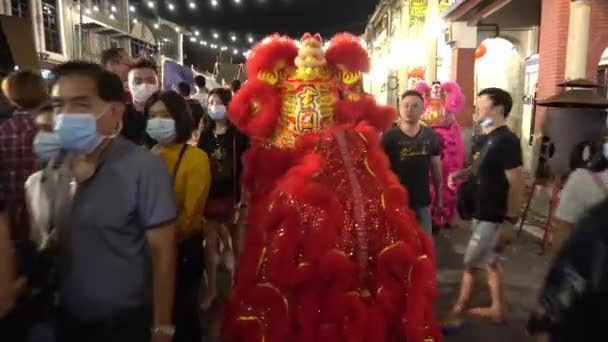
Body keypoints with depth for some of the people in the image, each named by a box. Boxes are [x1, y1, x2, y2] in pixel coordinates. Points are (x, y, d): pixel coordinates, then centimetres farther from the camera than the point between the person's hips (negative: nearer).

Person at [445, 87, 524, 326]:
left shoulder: (506, 141, -22)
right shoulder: (491, 138, 8)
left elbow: (516, 184, -23)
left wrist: (509, 222, -21)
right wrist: (460, 174, 5)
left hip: (493, 217, -9)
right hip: (484, 213, 9)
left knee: (471, 265, 2)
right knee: (490, 261, 19)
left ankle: (456, 313, 17)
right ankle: (497, 309, 34)